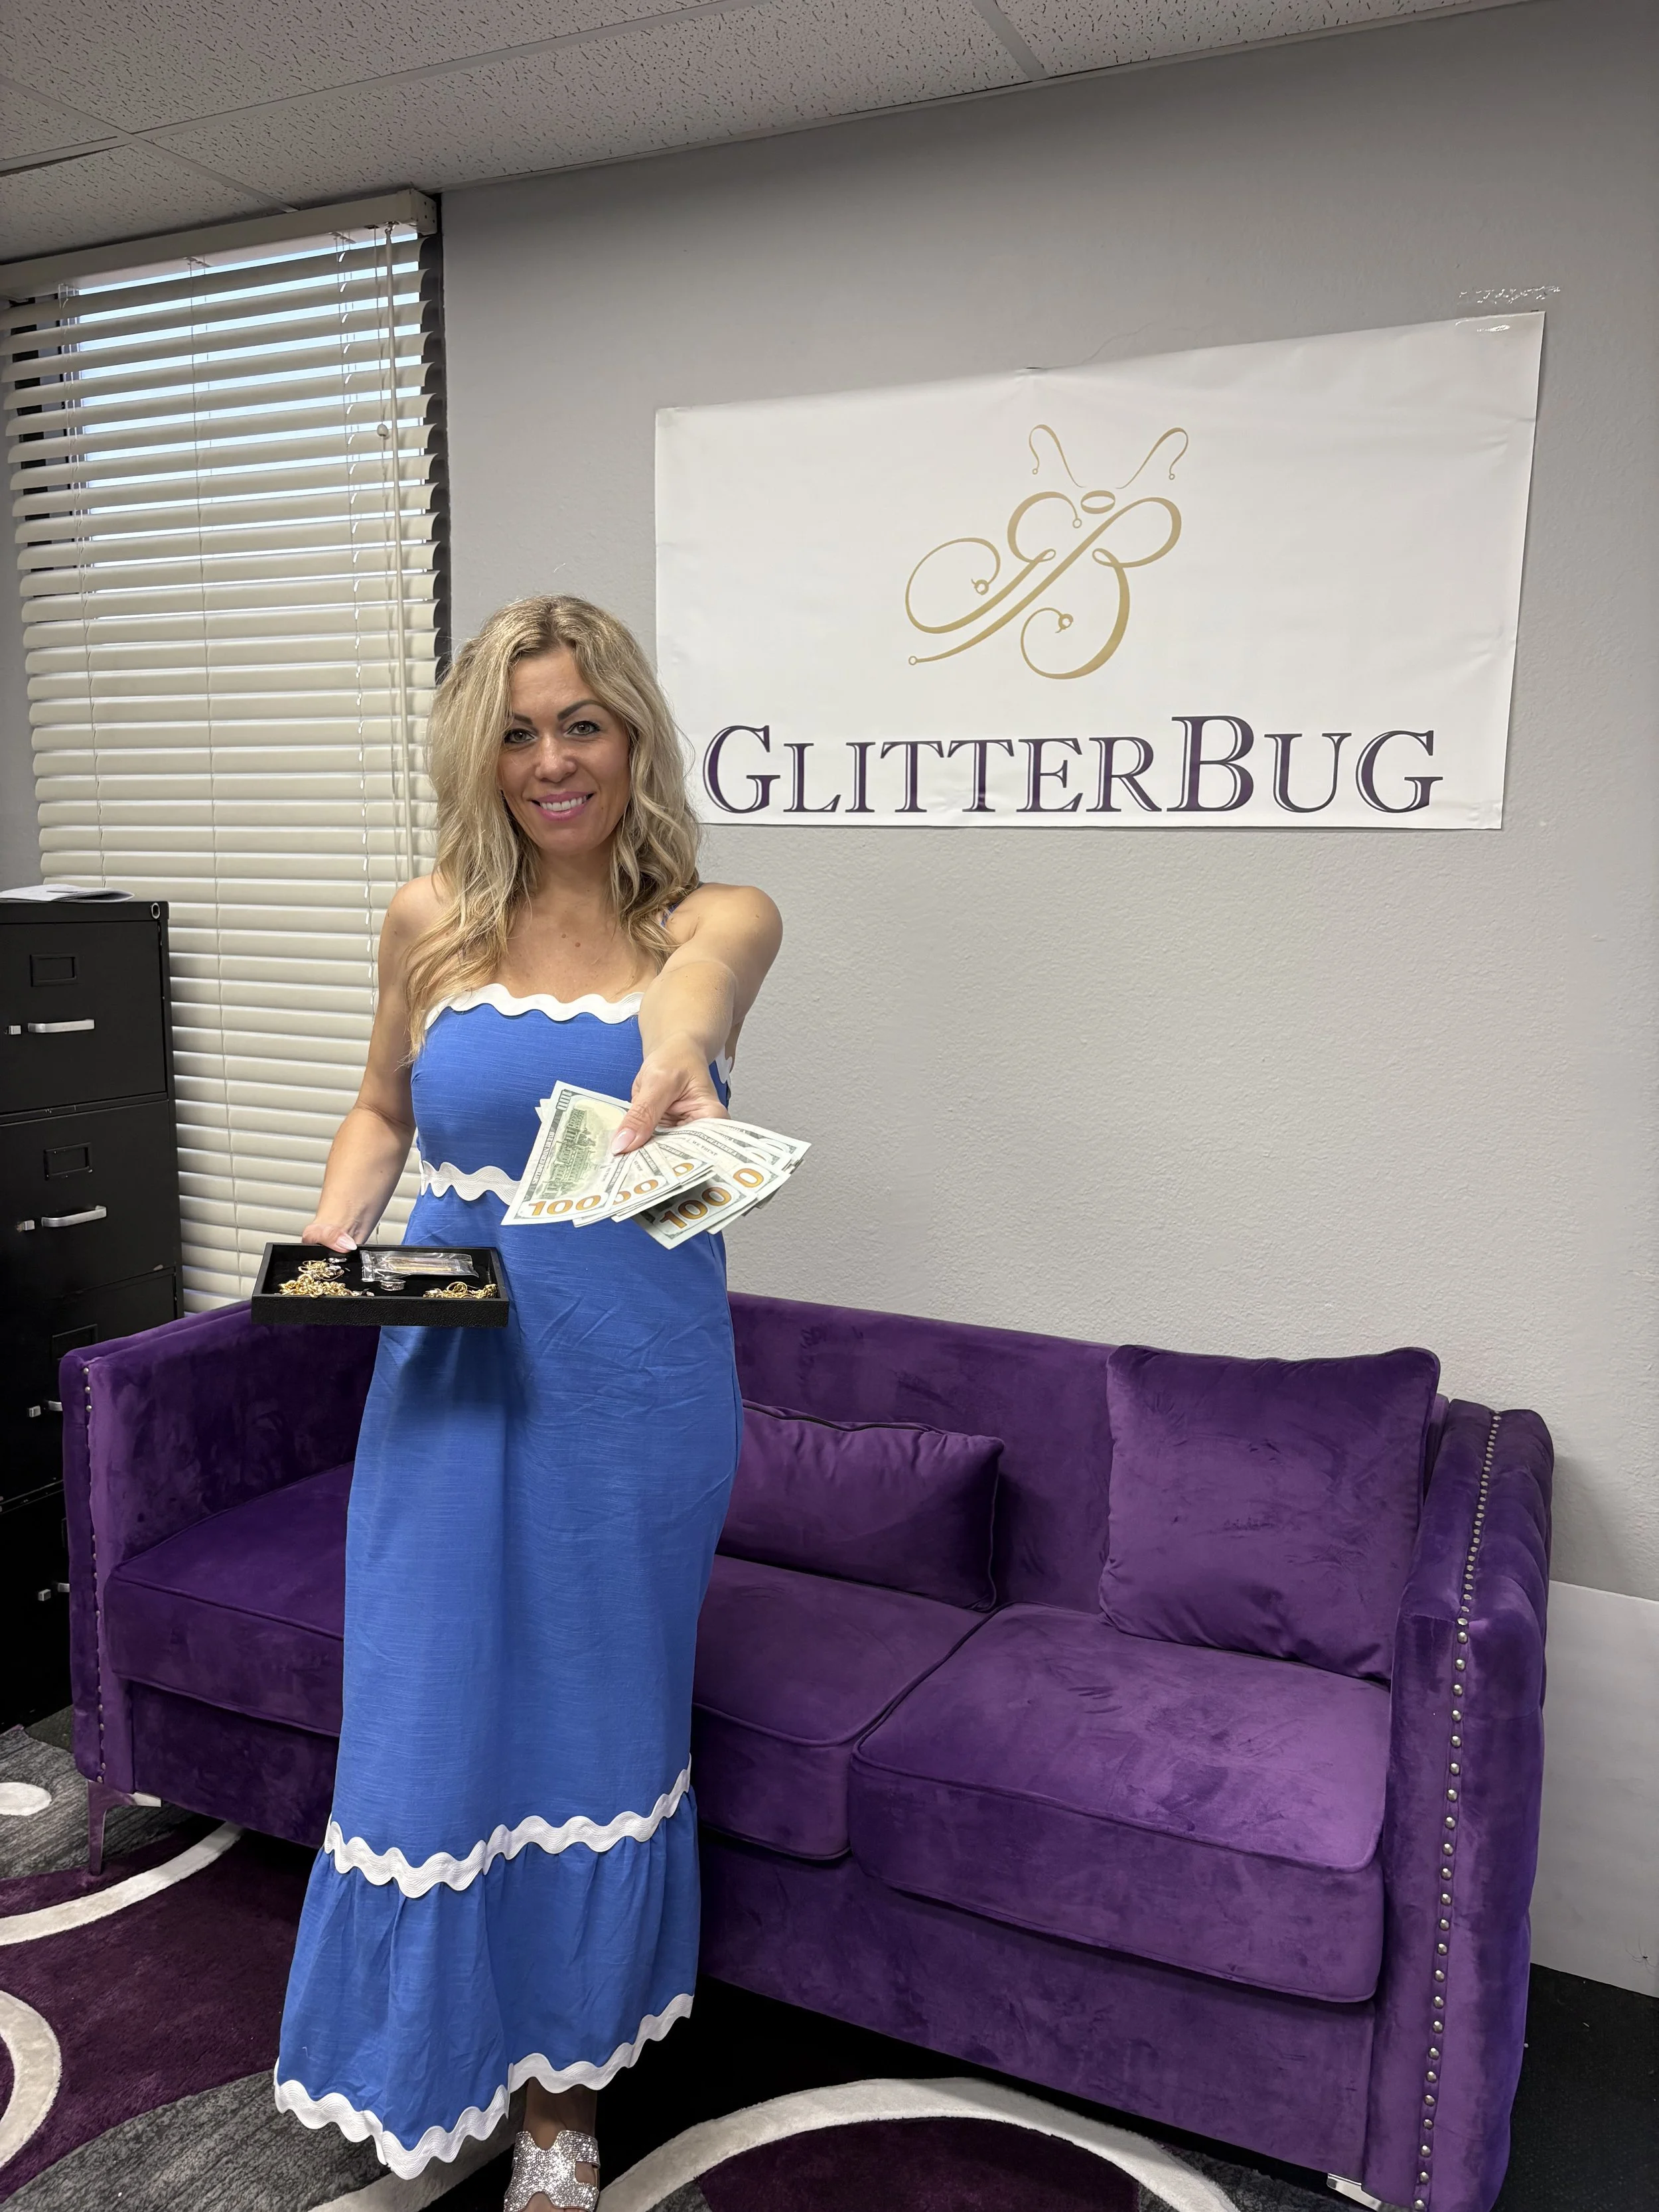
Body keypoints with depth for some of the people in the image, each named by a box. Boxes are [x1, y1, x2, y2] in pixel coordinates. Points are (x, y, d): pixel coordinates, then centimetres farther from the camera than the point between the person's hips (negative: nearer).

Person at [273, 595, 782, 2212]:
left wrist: (681, 1040, -54)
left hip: (638, 1398, -1)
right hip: (451, 1385, 2)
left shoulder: (712, 916, -5)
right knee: (431, 1724, 8)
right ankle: (424, 2074, 38)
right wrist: (331, 1242, -3)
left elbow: (707, 958, -30)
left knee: (599, 1726, 12)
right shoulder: (432, 924, 2)